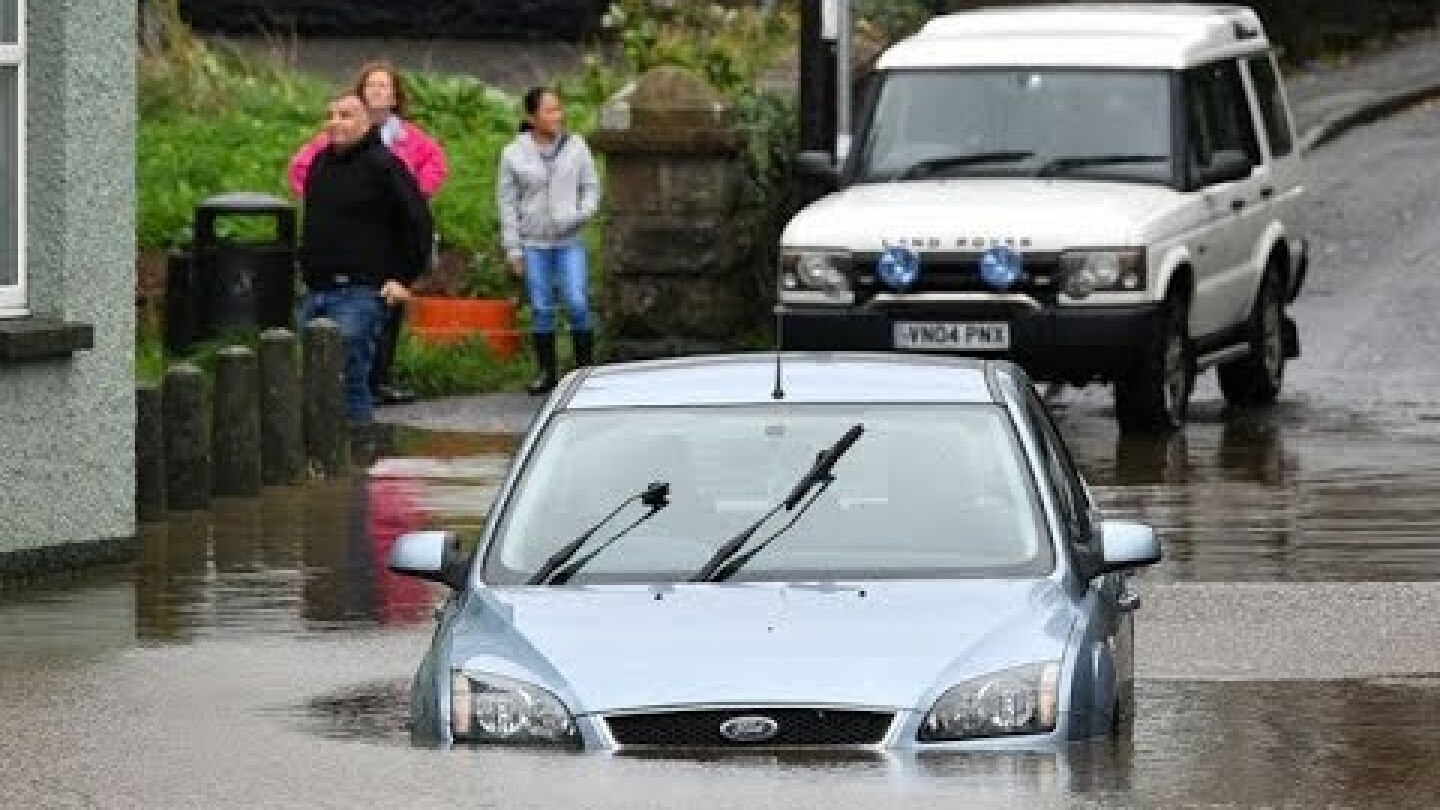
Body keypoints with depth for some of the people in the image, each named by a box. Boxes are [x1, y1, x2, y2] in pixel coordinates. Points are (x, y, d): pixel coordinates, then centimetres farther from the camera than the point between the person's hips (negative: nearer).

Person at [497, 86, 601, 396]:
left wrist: (581, 214, -11)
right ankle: (547, 372, 12)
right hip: (533, 244, 0)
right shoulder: (514, 155, 0)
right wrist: (513, 248, 0)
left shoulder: (576, 147, 3)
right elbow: (507, 202, 3)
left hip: (570, 242, 0)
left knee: (577, 304, -10)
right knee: (541, 310, 3)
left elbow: (591, 188, 9)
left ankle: (586, 367, 0)